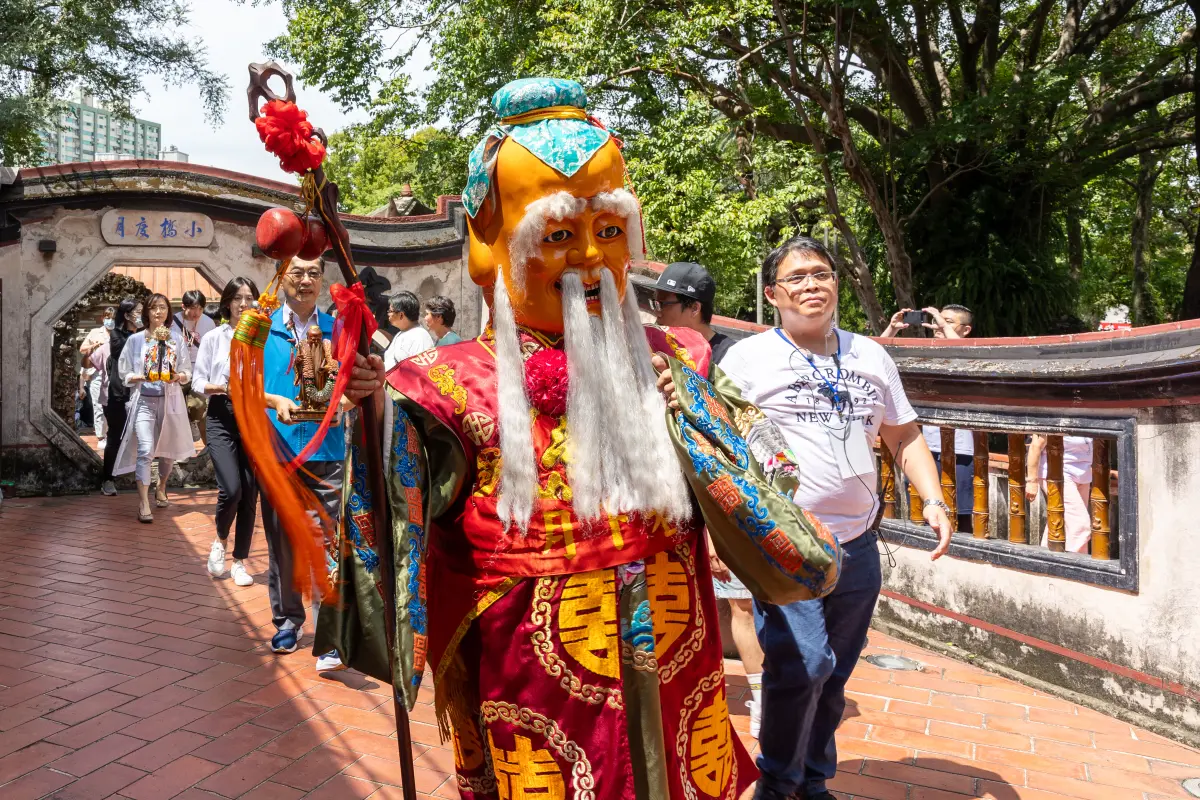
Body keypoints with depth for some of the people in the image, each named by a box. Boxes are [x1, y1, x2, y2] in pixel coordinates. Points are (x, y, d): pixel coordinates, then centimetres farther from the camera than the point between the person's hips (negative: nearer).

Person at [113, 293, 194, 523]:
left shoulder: (177, 339, 5)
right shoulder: (135, 339, 2)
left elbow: (187, 372, 6)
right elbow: (124, 373, 4)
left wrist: (178, 376, -15)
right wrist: (140, 377, -15)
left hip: (170, 399, 2)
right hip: (144, 400, -2)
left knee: (169, 448, 13)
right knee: (145, 450, -16)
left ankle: (161, 489, 39)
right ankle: (143, 503, -13)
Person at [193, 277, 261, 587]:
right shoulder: (213, 338, 3)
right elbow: (198, 381, 3)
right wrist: (222, 387, -16)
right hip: (222, 418, -1)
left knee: (250, 494, 4)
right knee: (231, 489, -13)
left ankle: (240, 562, 19)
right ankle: (220, 540, 19)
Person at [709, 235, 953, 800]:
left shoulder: (870, 356, 13)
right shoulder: (749, 357, -3)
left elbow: (905, 437, 17)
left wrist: (933, 500, 4)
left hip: (857, 544, 5)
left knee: (834, 675, 13)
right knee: (803, 664, -15)